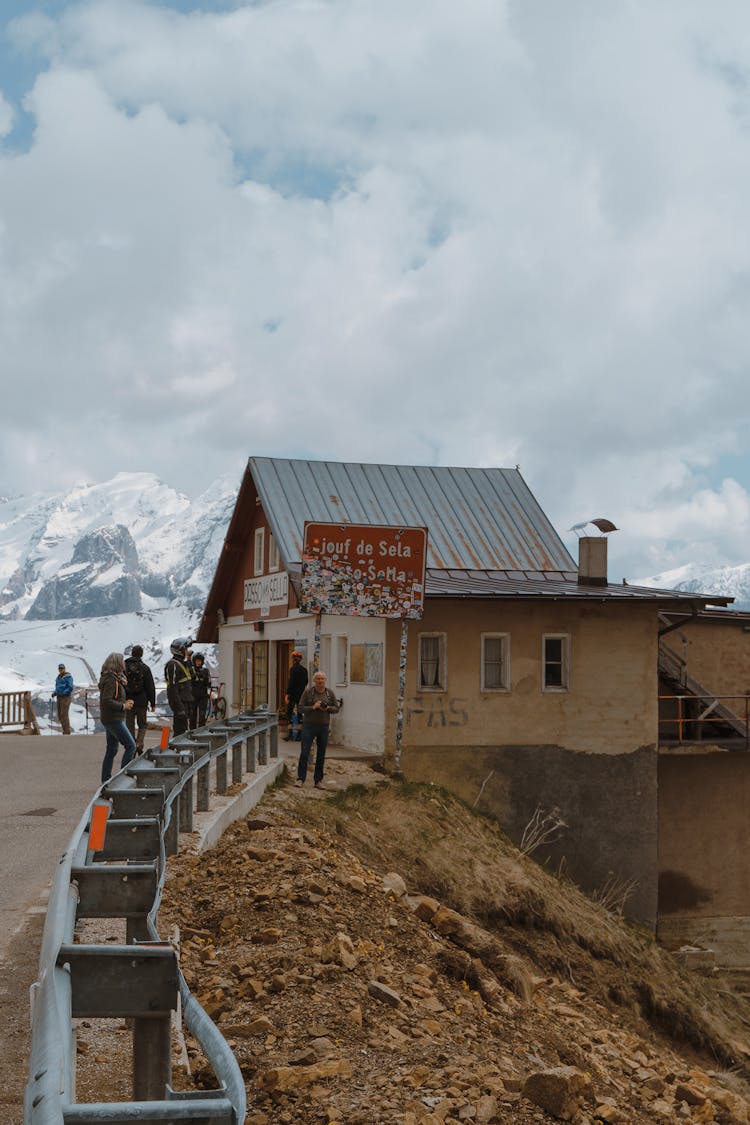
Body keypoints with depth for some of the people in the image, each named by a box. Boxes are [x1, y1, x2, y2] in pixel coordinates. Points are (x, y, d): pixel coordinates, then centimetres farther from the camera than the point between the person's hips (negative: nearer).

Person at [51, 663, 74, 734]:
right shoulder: (59, 677, 17)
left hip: (65, 697, -8)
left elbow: (70, 688, -15)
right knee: (60, 715, 8)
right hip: (59, 698, 8)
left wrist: (63, 693, -18)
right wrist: (54, 693, 9)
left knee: (64, 714, -12)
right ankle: (65, 730, 16)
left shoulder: (68, 677, -8)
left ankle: (67, 732, -10)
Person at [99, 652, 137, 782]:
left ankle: (105, 780, 15)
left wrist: (125, 703, 9)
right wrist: (123, 706, -16)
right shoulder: (111, 680, -17)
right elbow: (107, 701, -24)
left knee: (111, 750, 12)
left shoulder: (114, 678, 14)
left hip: (112, 719, 10)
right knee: (130, 746, -9)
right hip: (113, 719, -10)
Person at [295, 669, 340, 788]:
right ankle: (300, 779, 1)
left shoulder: (330, 693, 6)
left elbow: (336, 708, 10)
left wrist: (327, 708, -11)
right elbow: (300, 707, -3)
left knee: (321, 755, 6)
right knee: (304, 753, -6)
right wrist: (313, 707, -17)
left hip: (324, 726, 3)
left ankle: (318, 781, 14)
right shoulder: (308, 692, -2)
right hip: (309, 725, -3)